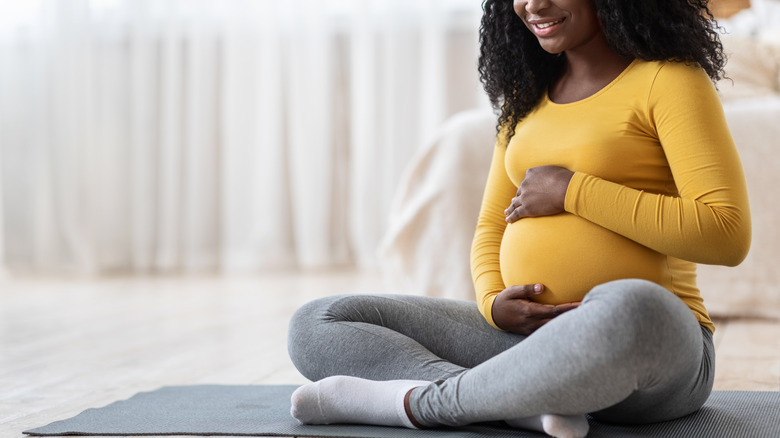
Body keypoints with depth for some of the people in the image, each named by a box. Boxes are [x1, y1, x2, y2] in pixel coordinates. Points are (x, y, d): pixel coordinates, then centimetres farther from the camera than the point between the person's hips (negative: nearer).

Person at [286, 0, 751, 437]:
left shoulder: (668, 80, -3)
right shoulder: (527, 97, 18)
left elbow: (728, 236, -14)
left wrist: (573, 191, -13)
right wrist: (492, 303, -3)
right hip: (529, 337, 7)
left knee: (629, 309, -44)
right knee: (316, 326, -5)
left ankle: (421, 401, -23)